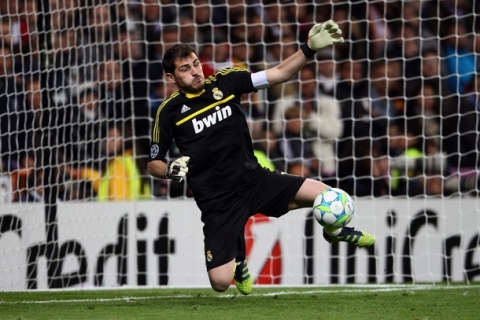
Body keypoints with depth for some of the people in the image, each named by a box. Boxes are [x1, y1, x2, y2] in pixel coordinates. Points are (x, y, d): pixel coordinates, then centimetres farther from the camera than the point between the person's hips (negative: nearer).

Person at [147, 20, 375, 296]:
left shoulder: (225, 82, -3)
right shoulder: (170, 112, -8)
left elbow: (279, 75, -7)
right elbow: (154, 163, 1)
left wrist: (310, 48, -21)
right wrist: (170, 170, -22)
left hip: (254, 179, 2)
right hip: (218, 200, -2)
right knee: (220, 282, -12)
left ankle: (334, 229, 24)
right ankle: (238, 258, 29)